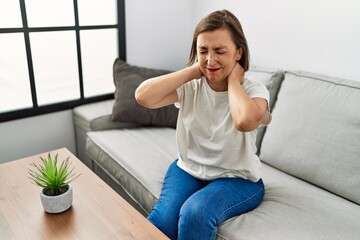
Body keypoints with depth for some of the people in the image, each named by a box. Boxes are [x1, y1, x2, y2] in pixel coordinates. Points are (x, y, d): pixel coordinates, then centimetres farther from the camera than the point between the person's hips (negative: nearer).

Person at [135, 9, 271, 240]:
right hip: (189, 170, 2)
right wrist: (193, 71, -18)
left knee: (195, 214, -30)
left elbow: (246, 121, -38)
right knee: (161, 221, -24)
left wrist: (233, 79, -21)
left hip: (238, 179, -2)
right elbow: (143, 96, -22)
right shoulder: (190, 86, -6)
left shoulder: (254, 91, -13)